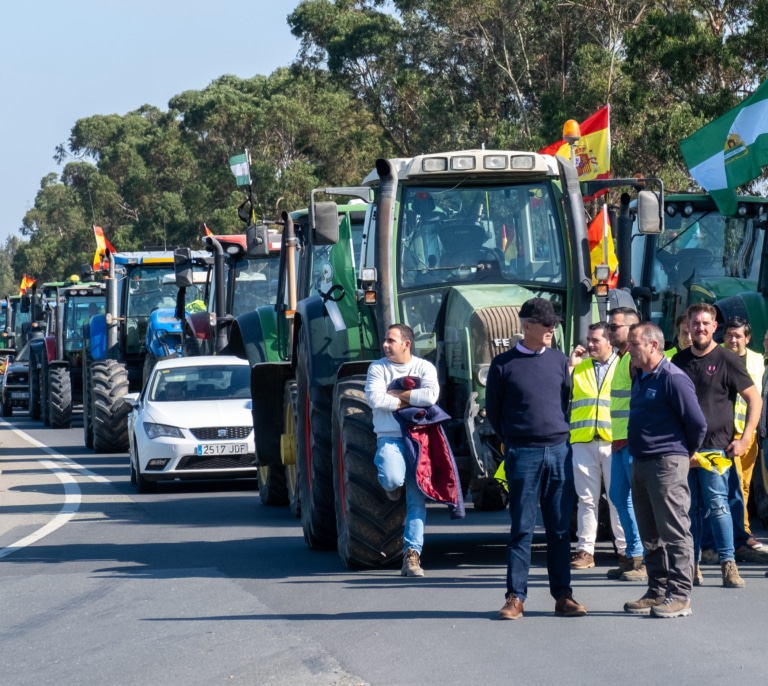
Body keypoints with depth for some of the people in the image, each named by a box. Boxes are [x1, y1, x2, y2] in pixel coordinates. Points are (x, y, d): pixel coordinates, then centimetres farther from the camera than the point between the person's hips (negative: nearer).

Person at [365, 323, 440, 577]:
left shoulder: (424, 367, 5)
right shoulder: (378, 368, 5)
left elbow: (431, 395, -14)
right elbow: (374, 398, -11)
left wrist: (396, 394, -8)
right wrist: (410, 400, -8)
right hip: (389, 437, -1)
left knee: (417, 498, -4)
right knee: (392, 479, -30)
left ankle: (412, 554, -1)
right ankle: (392, 485, 9)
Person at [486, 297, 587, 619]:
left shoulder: (559, 360, 10)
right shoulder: (503, 364, 1)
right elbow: (493, 411, 9)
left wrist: (561, 434, 13)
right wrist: (511, 442, 6)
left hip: (559, 451, 3)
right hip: (523, 455, -3)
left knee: (560, 528, 4)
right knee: (522, 528, -2)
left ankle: (562, 595, 8)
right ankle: (515, 597, 0)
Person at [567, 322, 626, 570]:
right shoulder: (578, 367, 16)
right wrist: (570, 365, -1)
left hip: (614, 441, -2)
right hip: (582, 441, 2)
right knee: (587, 499, 3)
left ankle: (626, 549, 5)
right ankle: (585, 550, 5)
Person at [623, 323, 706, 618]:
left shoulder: (673, 379, -14)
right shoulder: (640, 378, 13)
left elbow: (698, 423, -13)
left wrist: (686, 452, 0)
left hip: (667, 464, -9)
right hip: (640, 462, 9)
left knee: (674, 532, -6)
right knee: (650, 535, 12)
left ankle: (679, 596, -5)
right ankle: (657, 591, 19)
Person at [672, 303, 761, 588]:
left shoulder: (726, 360, -1)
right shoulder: (679, 360, 12)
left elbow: (754, 399, 1)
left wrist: (744, 439, -6)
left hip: (714, 446, -4)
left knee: (717, 505, -10)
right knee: (688, 508, 6)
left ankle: (728, 564, -7)